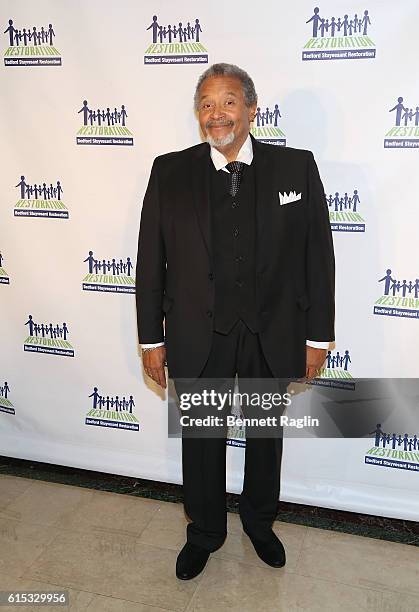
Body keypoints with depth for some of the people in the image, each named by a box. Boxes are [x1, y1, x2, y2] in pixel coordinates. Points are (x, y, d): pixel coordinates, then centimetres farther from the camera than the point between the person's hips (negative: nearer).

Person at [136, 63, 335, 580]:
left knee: (266, 436, 20)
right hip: (197, 338, 0)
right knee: (200, 440, 16)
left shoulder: (296, 167, -5)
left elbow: (318, 256, -3)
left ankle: (259, 522, 48)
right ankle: (204, 532, 43)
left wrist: (318, 336, -3)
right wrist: (151, 338, -2)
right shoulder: (170, 172, -4)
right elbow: (151, 259, -2)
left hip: (273, 337, 0)